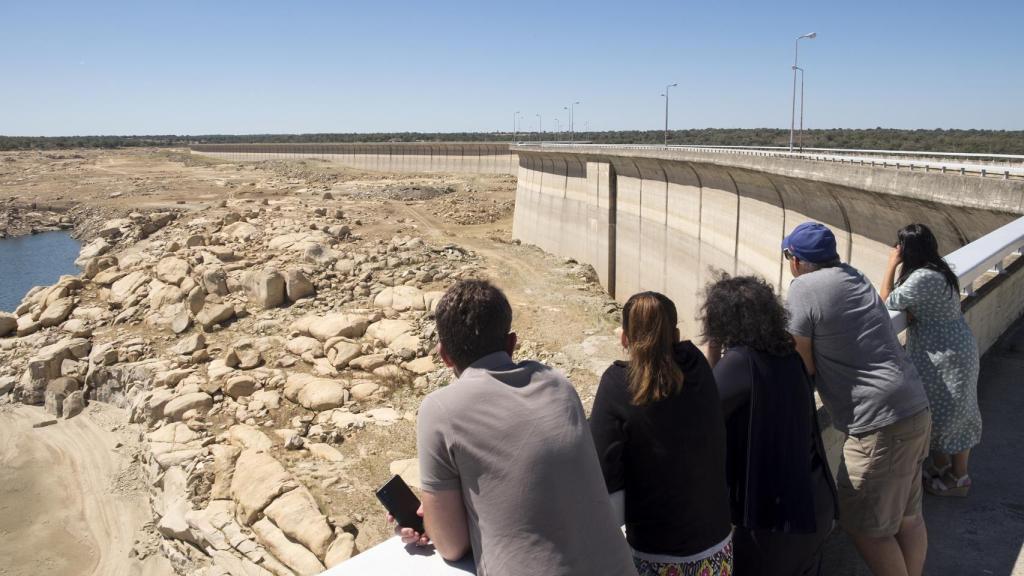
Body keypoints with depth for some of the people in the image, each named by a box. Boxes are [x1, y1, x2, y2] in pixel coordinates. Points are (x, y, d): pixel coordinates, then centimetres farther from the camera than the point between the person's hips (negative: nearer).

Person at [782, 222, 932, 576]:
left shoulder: (802, 289, -13)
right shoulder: (853, 276, 11)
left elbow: (804, 368, -11)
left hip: (881, 423, -9)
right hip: (915, 411, 9)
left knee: (862, 524, 5)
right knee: (907, 517, 20)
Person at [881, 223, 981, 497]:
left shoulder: (923, 277, -26)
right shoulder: (935, 270, 5)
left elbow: (888, 302, -18)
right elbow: (905, 298, 7)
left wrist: (892, 264, -15)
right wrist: (897, 267, -5)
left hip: (948, 355, -10)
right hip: (946, 351, 10)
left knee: (951, 414, 5)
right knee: (939, 411, 20)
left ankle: (958, 478, 20)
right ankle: (940, 466, 35)